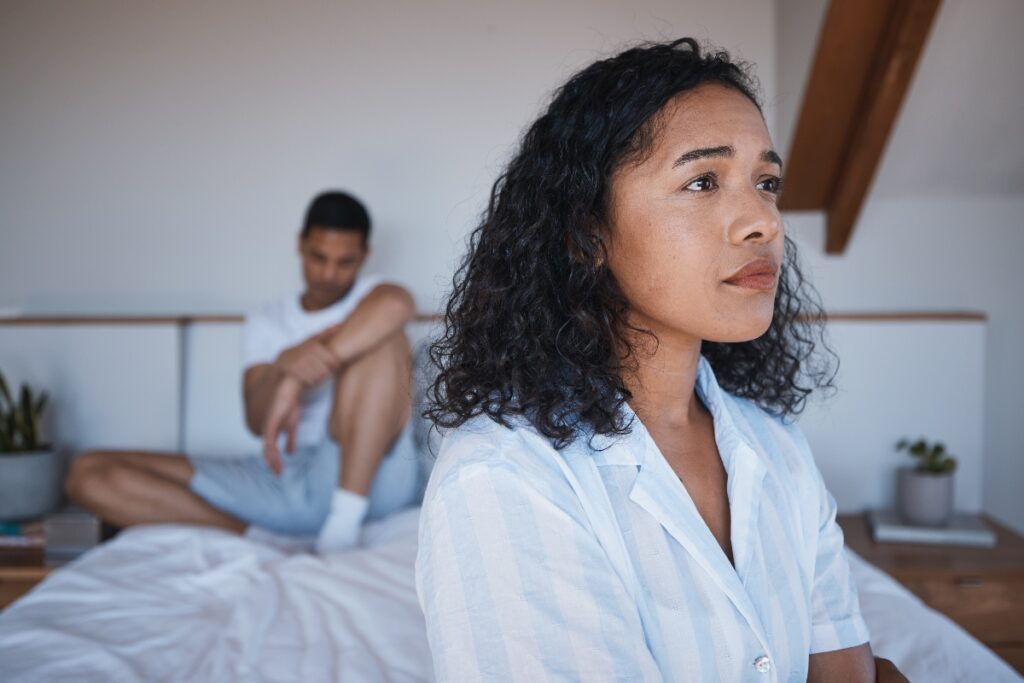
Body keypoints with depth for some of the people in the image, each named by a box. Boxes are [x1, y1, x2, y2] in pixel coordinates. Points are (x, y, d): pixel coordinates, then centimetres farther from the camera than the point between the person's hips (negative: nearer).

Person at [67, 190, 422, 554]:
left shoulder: (370, 297, 9)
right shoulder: (265, 323, 17)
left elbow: (397, 302, -21)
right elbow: (257, 422, 0)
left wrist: (296, 382, -25)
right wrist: (284, 366, -23)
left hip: (369, 474, -3)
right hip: (284, 478, 4)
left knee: (382, 333, -24)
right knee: (87, 473, -6)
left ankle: (347, 520, -27)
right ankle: (269, 539, -23)